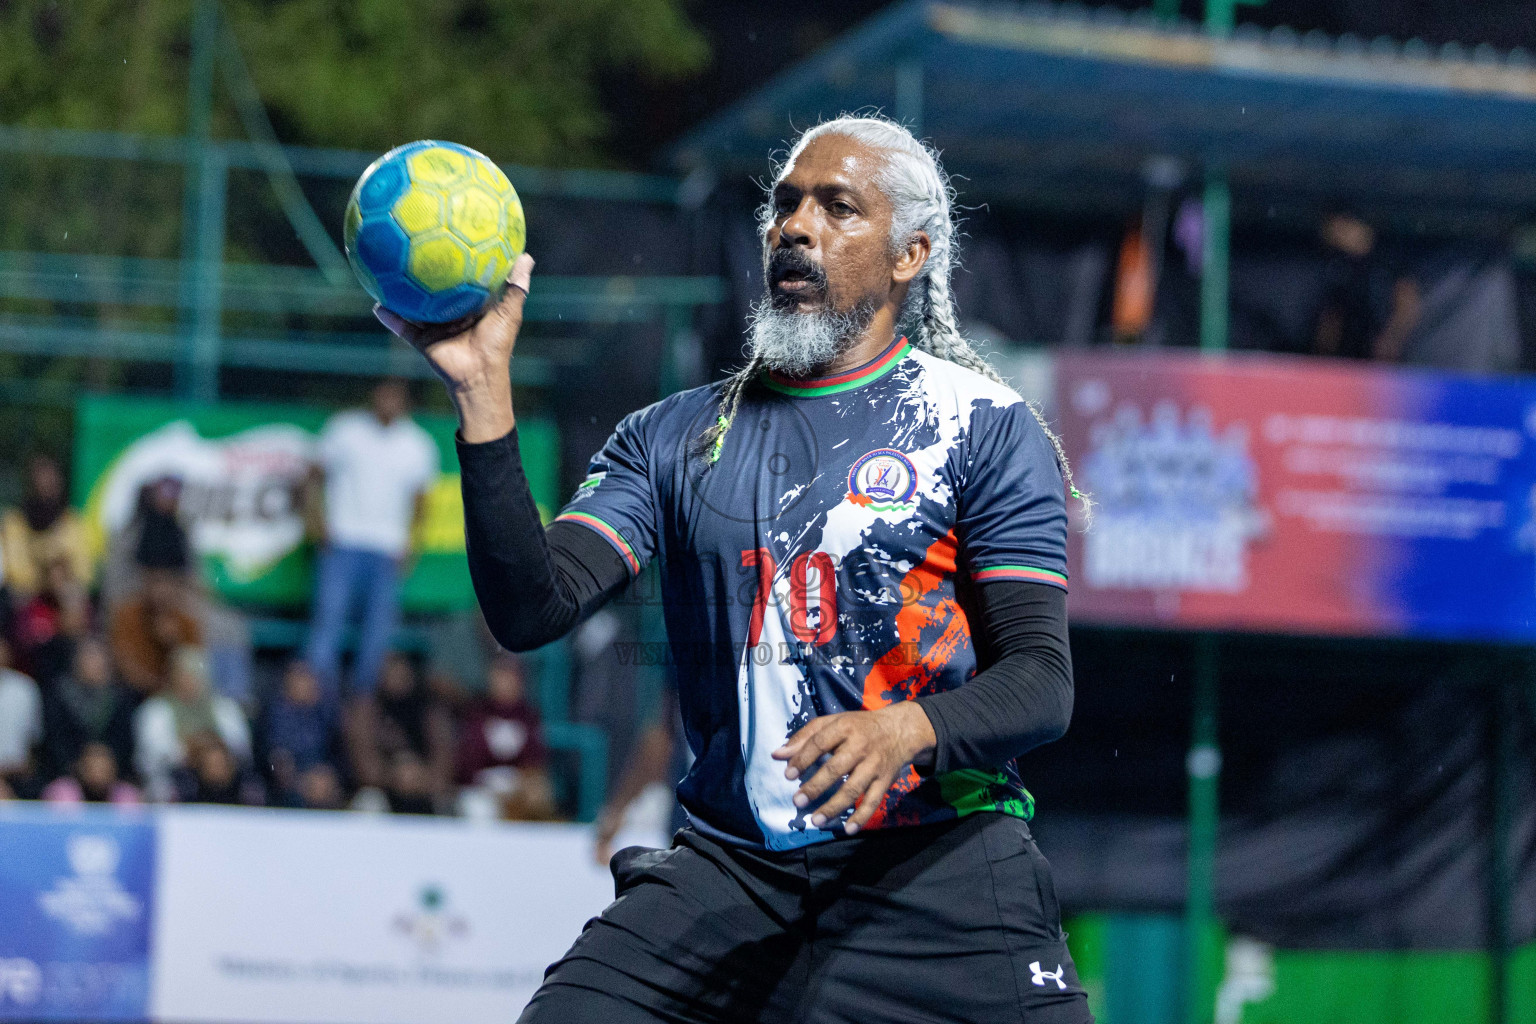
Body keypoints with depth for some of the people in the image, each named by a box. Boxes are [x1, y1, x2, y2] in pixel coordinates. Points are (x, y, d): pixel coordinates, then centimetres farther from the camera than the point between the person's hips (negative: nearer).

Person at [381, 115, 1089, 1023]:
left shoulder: (987, 429, 4)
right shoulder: (675, 438, 14)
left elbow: (1043, 683, -4)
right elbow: (531, 613, 1)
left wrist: (907, 729, -25)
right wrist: (485, 389, -8)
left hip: (935, 866, -2)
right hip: (730, 869, 2)